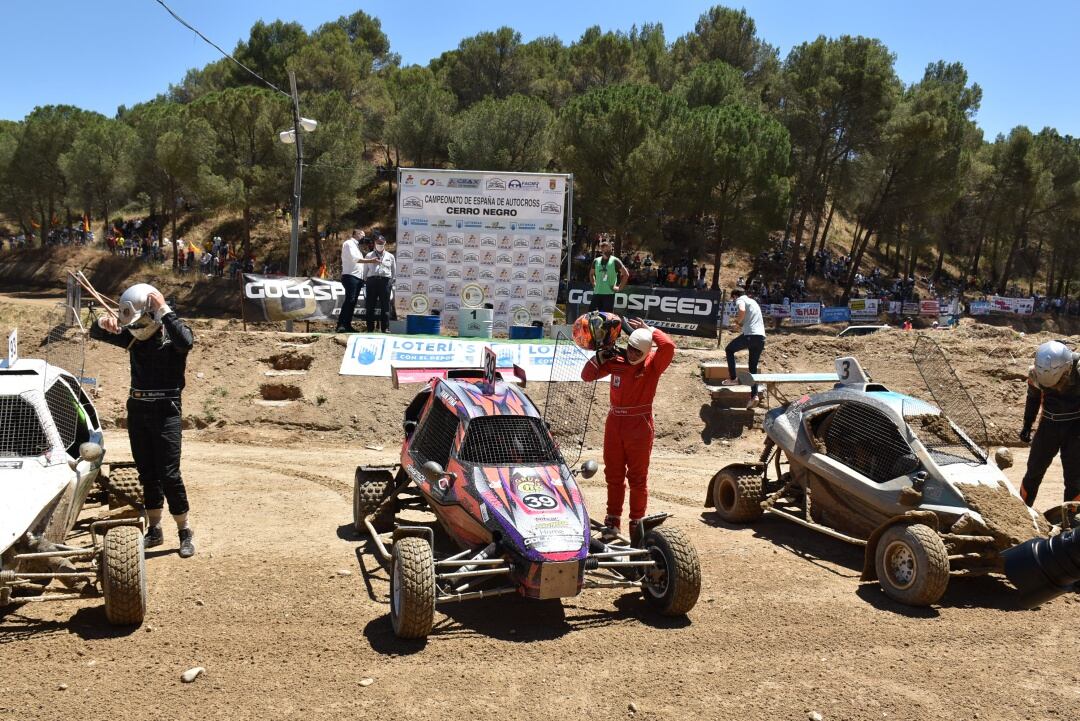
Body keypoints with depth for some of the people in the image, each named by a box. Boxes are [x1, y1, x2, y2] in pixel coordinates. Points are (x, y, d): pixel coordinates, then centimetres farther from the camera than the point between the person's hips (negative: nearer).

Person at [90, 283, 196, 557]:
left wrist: (165, 310, -30)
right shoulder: (133, 337, 6)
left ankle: (185, 532, 2)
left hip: (165, 411, -6)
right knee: (146, 473, 11)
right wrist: (103, 322, -11)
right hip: (137, 409, 6)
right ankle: (154, 530, 21)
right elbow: (95, 333, 13)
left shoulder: (172, 337, -10)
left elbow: (185, 342, -34)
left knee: (168, 474, -9)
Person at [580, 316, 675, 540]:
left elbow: (668, 347, -27)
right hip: (614, 423, 4)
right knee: (613, 474, 13)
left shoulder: (653, 364, -7)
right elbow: (587, 375, 9)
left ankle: (637, 520, 18)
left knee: (637, 476, 6)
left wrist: (649, 330, -14)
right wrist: (601, 356, -4)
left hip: (640, 426, -4)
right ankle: (613, 518, 25)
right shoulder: (616, 361, 2)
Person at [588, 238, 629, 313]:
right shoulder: (596, 261, 10)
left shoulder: (615, 261, -2)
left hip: (609, 293, -4)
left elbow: (626, 274, -1)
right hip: (597, 293, 4)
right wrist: (594, 284, 14)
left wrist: (619, 287, -4)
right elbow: (591, 274, 27)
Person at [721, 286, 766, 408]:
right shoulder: (753, 301, 29)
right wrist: (740, 322, 33)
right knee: (753, 367, 12)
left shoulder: (740, 300, 3)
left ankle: (733, 378, 9)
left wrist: (737, 321, -2)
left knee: (729, 349, 18)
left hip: (750, 335, -7)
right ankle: (754, 395, 0)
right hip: (761, 337, 7)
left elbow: (742, 311, -20)